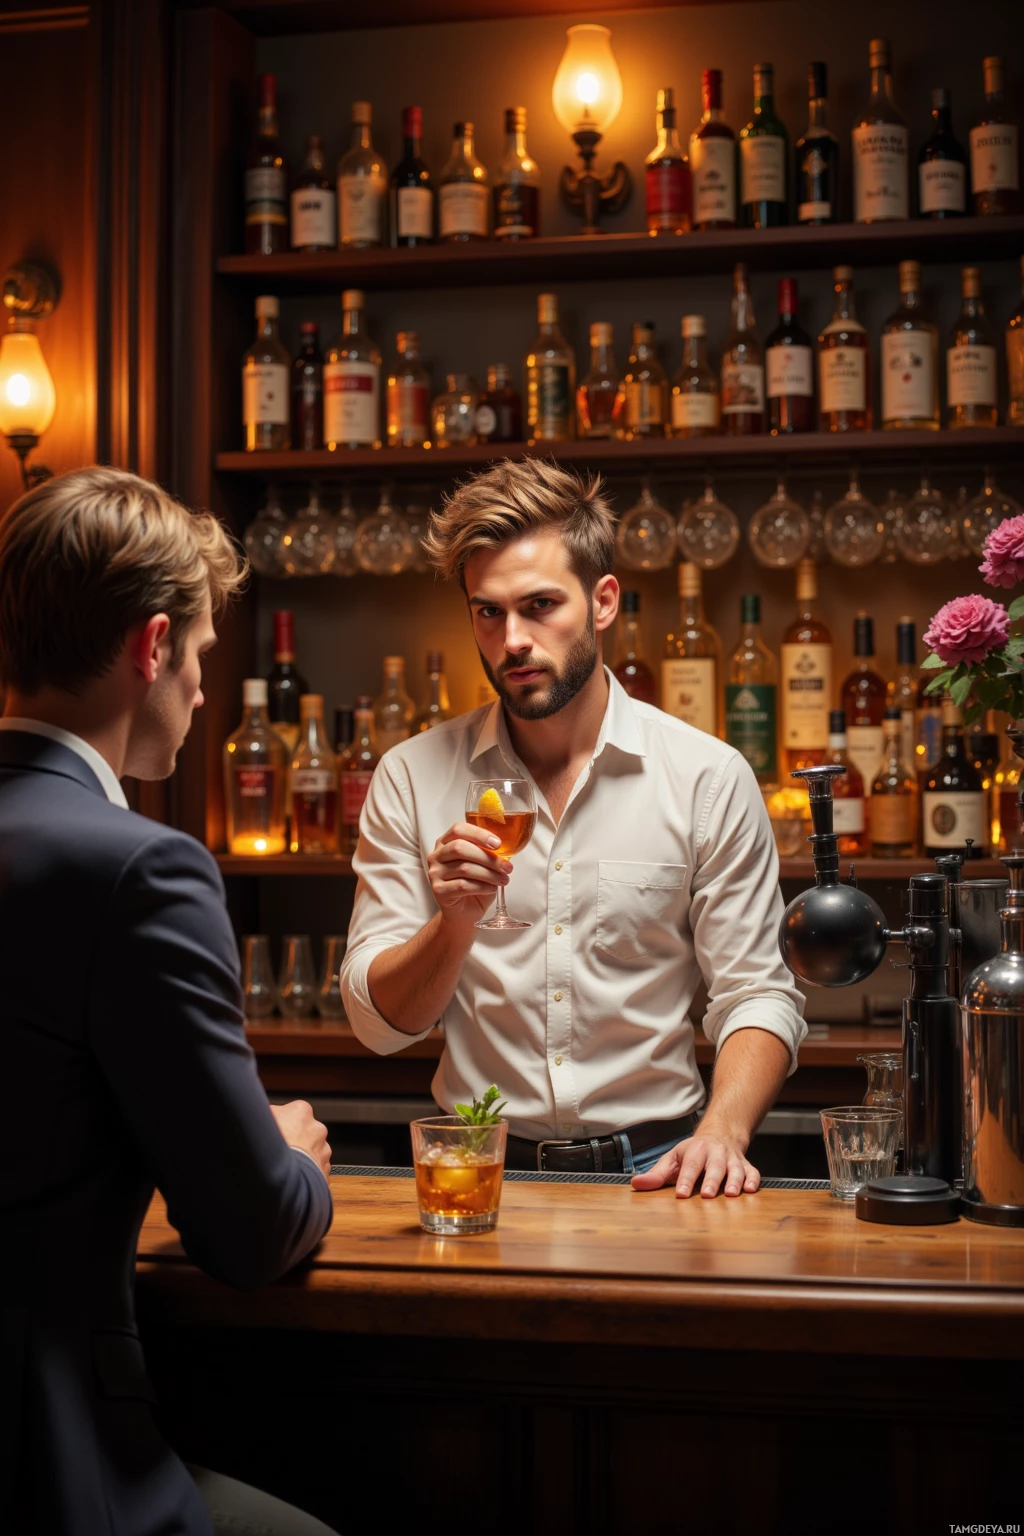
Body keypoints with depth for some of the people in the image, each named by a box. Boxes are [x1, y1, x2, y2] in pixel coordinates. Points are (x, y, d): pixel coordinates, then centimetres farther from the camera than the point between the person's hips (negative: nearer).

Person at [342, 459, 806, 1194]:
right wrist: (455, 923, -15)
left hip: (650, 1166, 0)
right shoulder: (411, 777, 5)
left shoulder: (708, 778, 2)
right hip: (480, 1169, 0)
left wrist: (722, 1132, -16)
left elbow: (757, 996, 2)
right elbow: (379, 1022, 4)